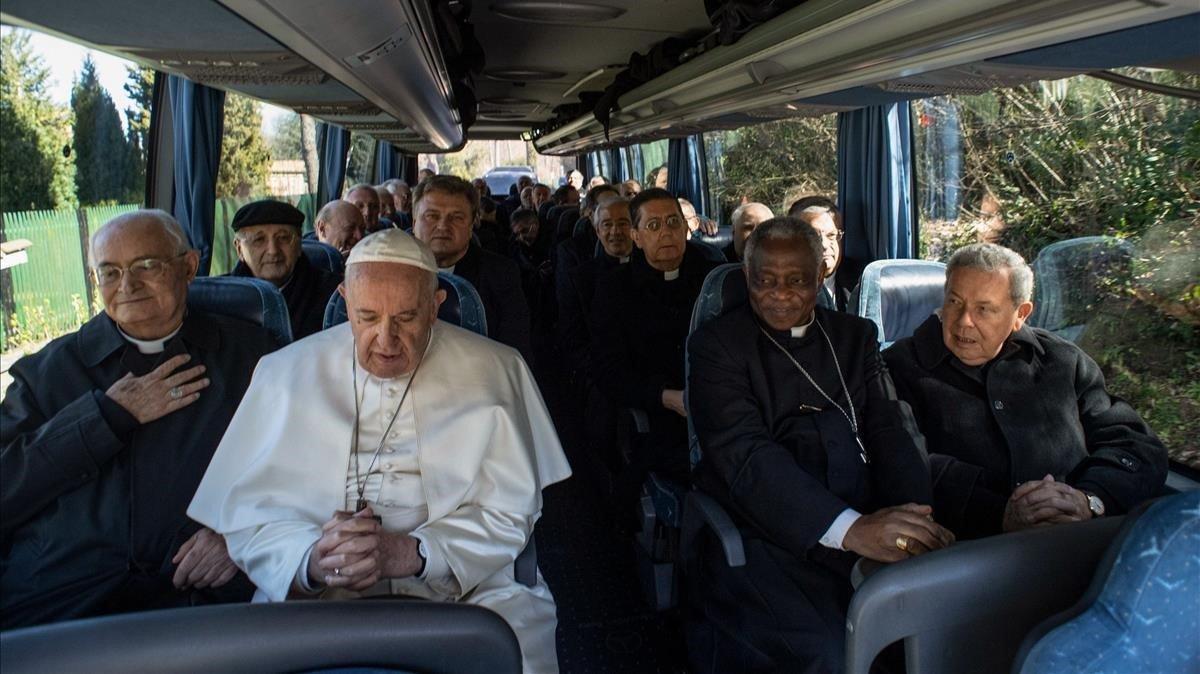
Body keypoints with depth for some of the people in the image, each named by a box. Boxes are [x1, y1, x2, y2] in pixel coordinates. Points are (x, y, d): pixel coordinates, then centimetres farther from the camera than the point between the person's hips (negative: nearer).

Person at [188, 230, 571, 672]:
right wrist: (311, 560, -16)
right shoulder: (286, 374, 9)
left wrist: (411, 554, -14)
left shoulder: (494, 372, 6)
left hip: (468, 591, 1)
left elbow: (510, 513, 3)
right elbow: (246, 515, 6)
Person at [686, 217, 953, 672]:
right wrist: (849, 528, -25)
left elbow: (891, 429, 5)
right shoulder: (717, 344, 2)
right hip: (764, 534, -4)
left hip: (869, 526, 5)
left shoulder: (856, 336, 17)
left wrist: (915, 519, -15)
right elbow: (744, 455, -12)